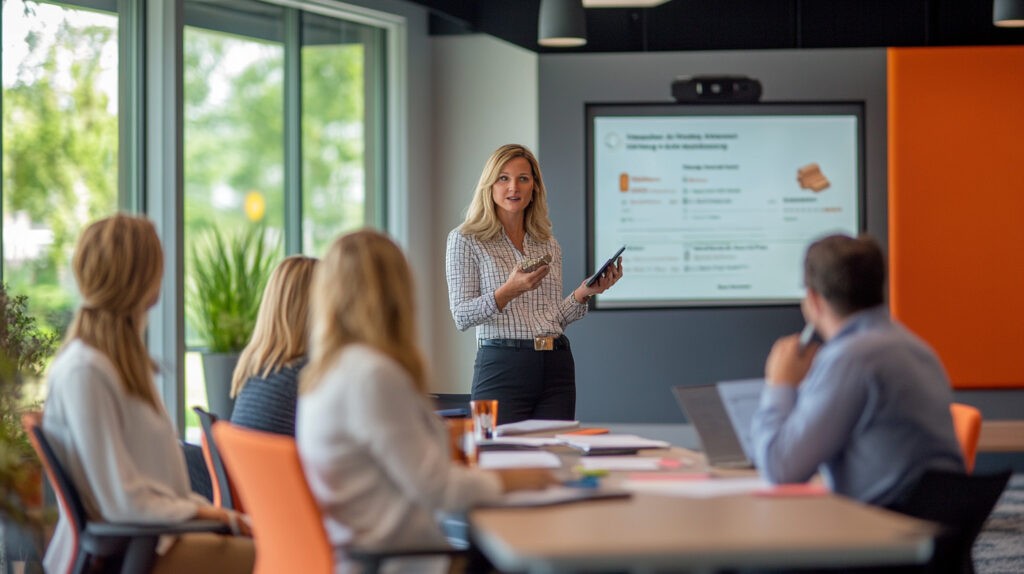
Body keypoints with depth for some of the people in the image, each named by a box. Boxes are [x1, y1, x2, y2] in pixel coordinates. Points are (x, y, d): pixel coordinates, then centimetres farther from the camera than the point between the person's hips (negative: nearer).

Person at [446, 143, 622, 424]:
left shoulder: (548, 244, 15)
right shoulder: (466, 240, 1)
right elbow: (462, 316, -8)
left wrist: (583, 293, -1)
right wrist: (508, 291, -23)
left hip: (556, 368, 4)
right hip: (503, 366, -4)